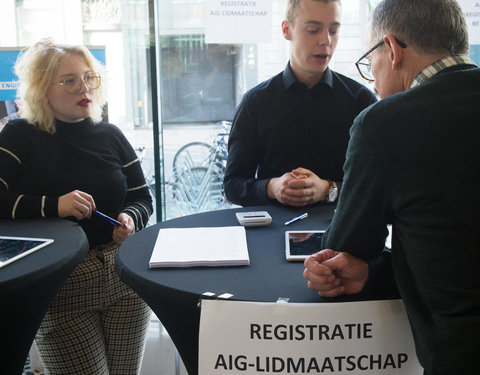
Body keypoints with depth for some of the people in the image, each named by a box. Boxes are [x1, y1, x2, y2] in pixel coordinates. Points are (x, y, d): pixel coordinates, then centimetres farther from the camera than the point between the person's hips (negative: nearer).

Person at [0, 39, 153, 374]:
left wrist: (130, 219, -9)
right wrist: (53, 205, -23)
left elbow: (143, 198, 13)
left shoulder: (110, 136, 9)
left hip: (126, 280, 4)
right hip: (60, 290, -3)